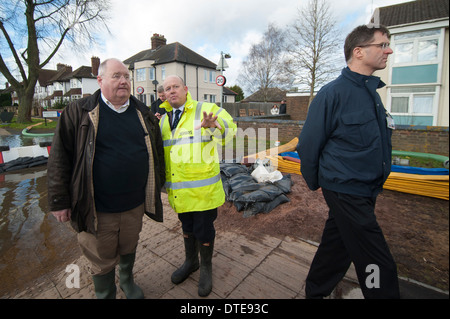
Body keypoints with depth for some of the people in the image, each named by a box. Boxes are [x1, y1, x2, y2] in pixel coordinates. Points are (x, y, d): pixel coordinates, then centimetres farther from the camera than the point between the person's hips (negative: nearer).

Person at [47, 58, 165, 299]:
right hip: (98, 209, -3)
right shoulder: (79, 112, -6)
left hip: (135, 204, 4)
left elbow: (156, 150, 11)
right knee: (103, 261, 16)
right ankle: (105, 295, 44)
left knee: (129, 248, 25)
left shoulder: (143, 113, 4)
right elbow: (60, 158, -5)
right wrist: (59, 200, -5)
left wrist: (158, 185, 13)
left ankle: (127, 281, 54)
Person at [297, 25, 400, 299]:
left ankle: (315, 291, 42)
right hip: (345, 191, -8)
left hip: (367, 191, 8)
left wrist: (375, 186, 16)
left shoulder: (372, 92, 11)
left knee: (336, 246, 20)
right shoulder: (333, 93, -15)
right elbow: (309, 144, -13)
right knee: (378, 264, 2)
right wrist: (314, 182, -2)